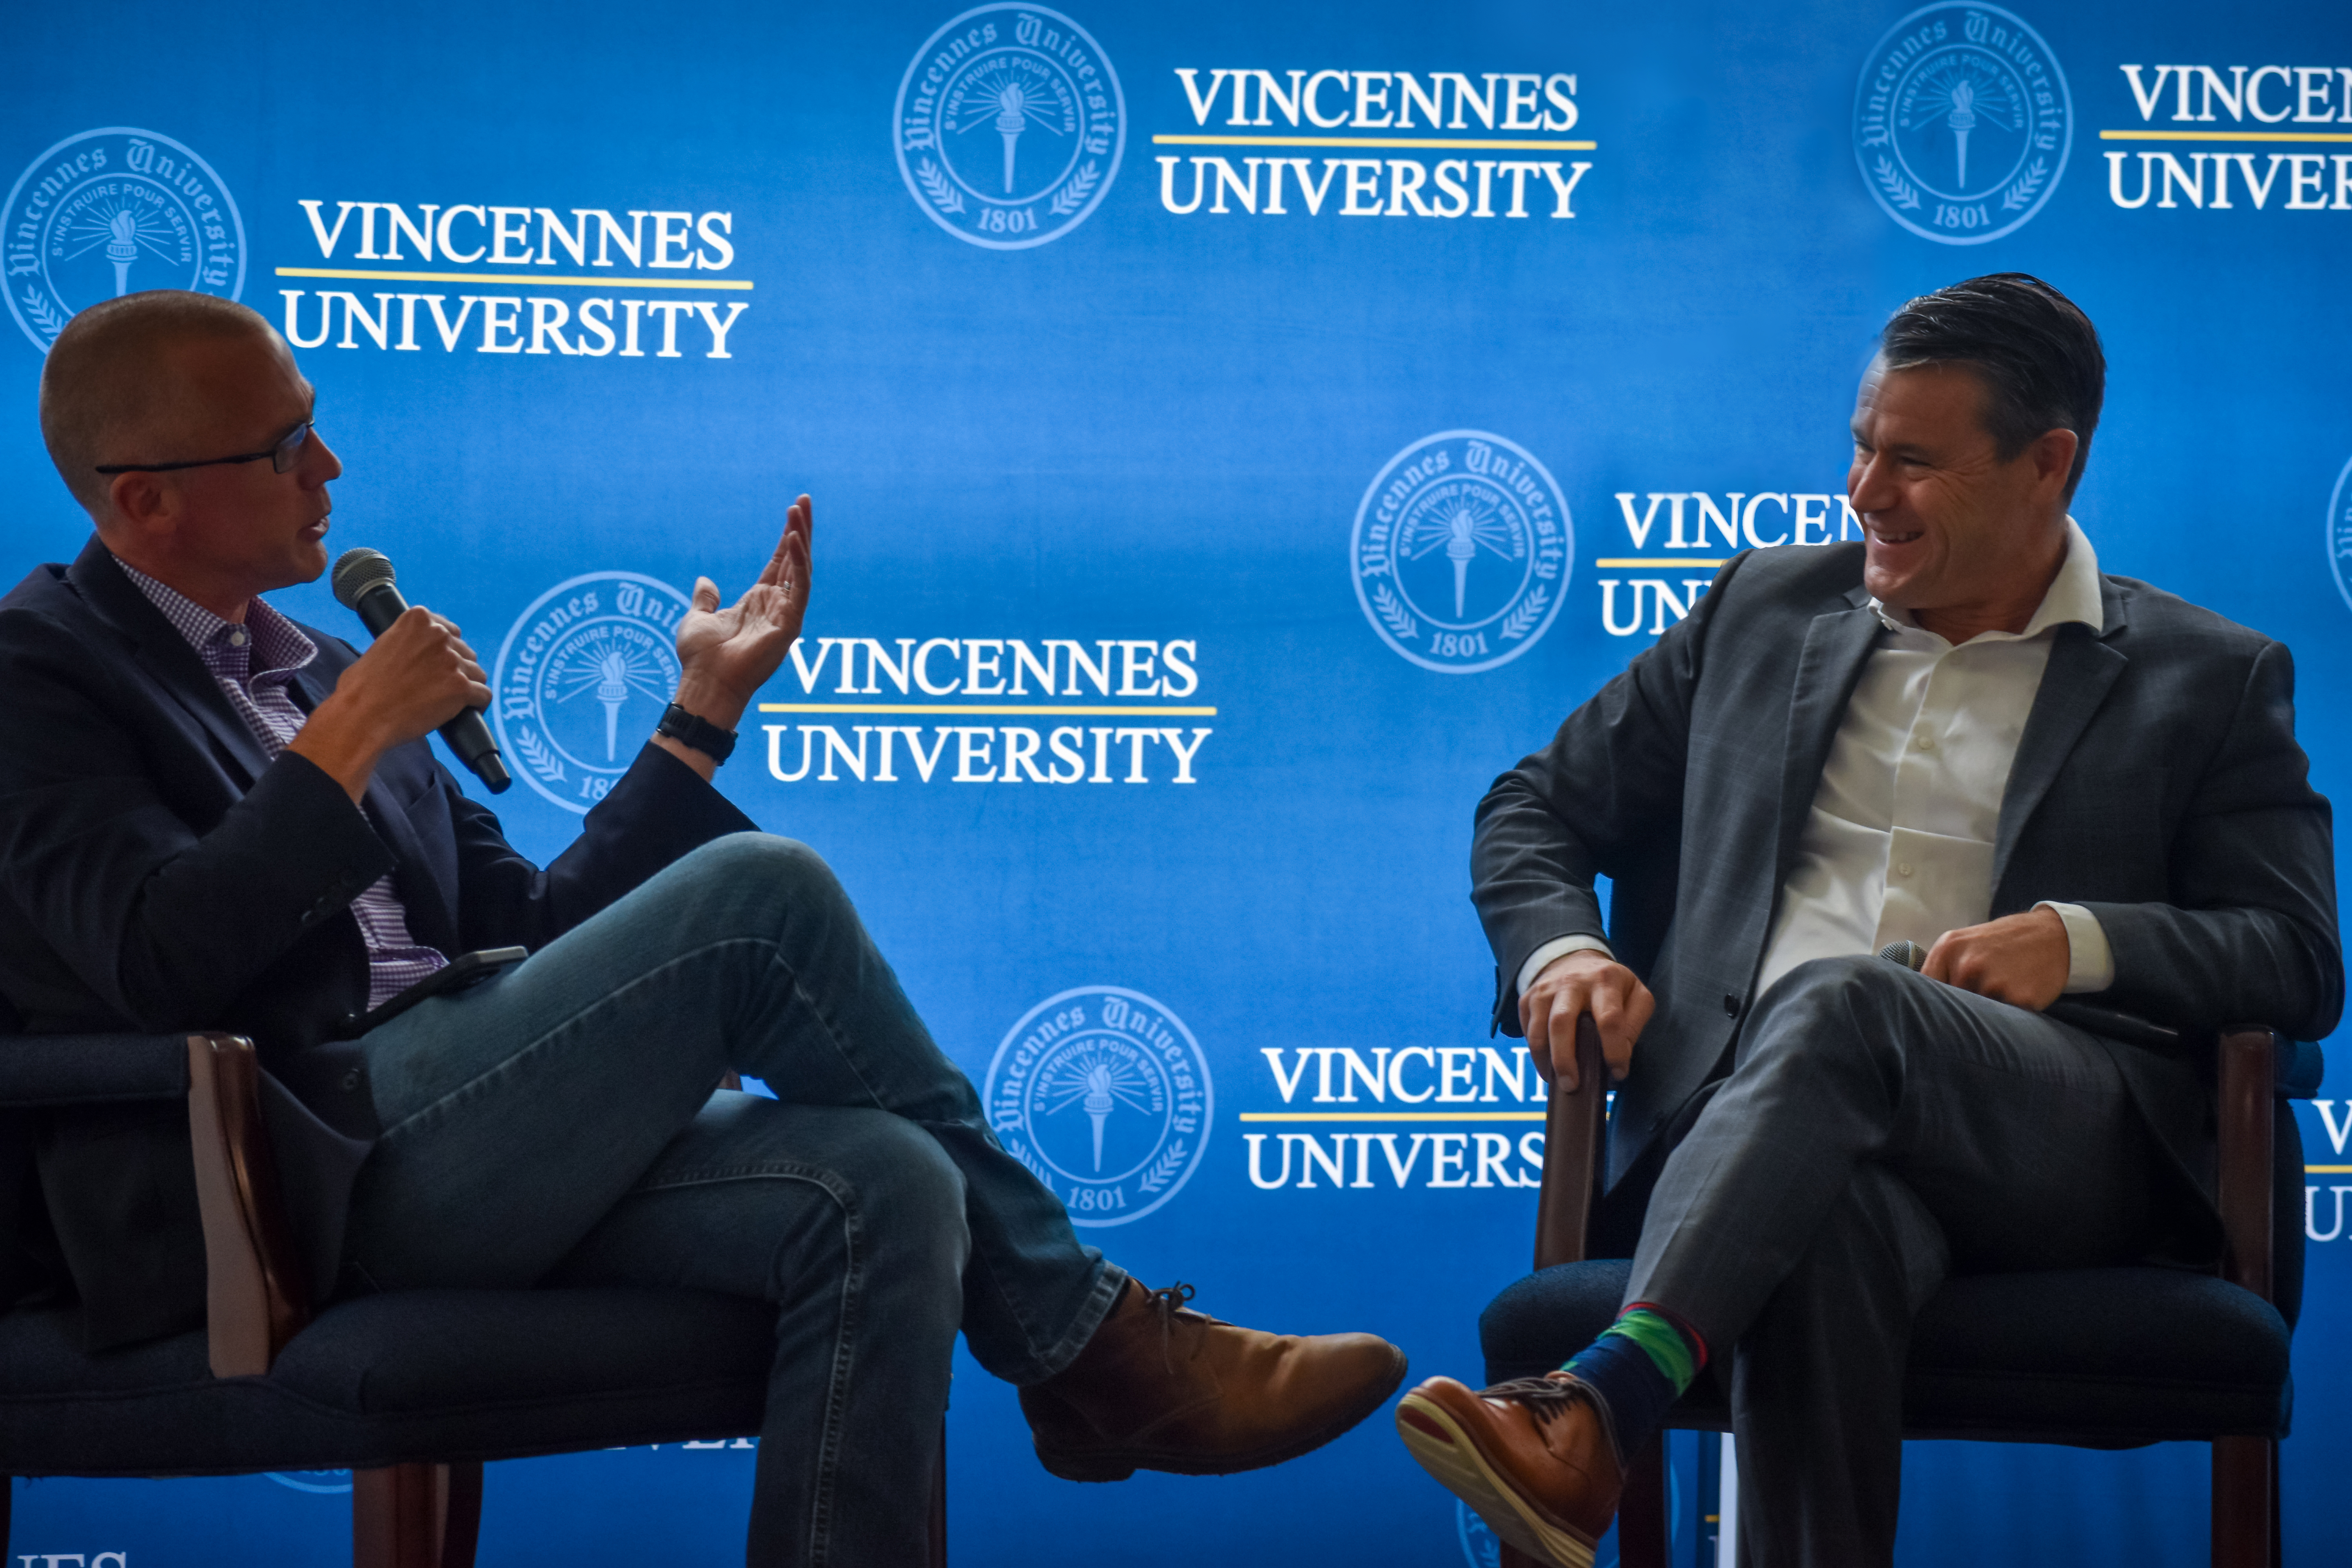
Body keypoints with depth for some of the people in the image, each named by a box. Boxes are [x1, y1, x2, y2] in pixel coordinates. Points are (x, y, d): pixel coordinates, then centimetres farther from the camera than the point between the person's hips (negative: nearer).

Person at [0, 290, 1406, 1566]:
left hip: (442, 1166, 8)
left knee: (882, 1188, -19)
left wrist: (704, 712, 17)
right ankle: (1084, 1335, -7)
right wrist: (353, 737, -11)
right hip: (312, 1173, -8)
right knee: (761, 892, -20)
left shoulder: (306, 667, 25)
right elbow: (163, 959, -16)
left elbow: (532, 931, 21)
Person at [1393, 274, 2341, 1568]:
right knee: (1833, 1216, -39)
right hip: (1752, 1110, 2)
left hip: (2059, 1138, -2)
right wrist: (1560, 951, 4)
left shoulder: (2207, 680, 17)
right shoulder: (1765, 608, 25)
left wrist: (2080, 942, -10)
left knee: (1837, 1005, -38)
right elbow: (1537, 808, 27)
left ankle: (1601, 1407, -53)